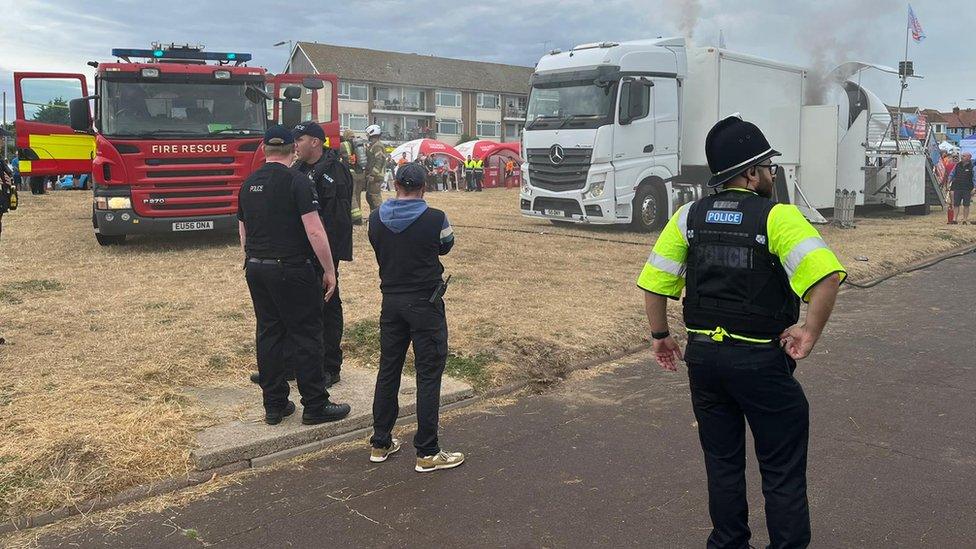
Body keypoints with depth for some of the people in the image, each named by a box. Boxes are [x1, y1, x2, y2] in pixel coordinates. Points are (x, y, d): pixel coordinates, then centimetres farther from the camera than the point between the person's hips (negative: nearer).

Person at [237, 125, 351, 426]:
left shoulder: (248, 184, 10)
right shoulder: (296, 180, -11)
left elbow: (243, 233, 16)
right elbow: (314, 231, -17)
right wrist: (329, 271, -10)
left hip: (255, 269, 7)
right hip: (291, 269, -7)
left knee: (268, 334, 12)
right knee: (305, 335, 1)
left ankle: (274, 405, 19)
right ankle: (315, 406, 7)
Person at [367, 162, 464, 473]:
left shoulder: (376, 220, -1)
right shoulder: (436, 219, -13)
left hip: (391, 302, 5)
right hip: (425, 304, -5)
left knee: (388, 371, 15)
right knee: (428, 376, 2)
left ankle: (380, 443, 24)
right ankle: (427, 453, 6)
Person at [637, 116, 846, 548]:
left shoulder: (689, 216, 2)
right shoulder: (778, 217, -12)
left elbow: (653, 284, 0)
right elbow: (826, 276, -26)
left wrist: (661, 336, 11)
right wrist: (810, 332, -15)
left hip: (703, 355, 5)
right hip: (761, 361, -4)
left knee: (722, 462, 20)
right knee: (782, 471, 11)